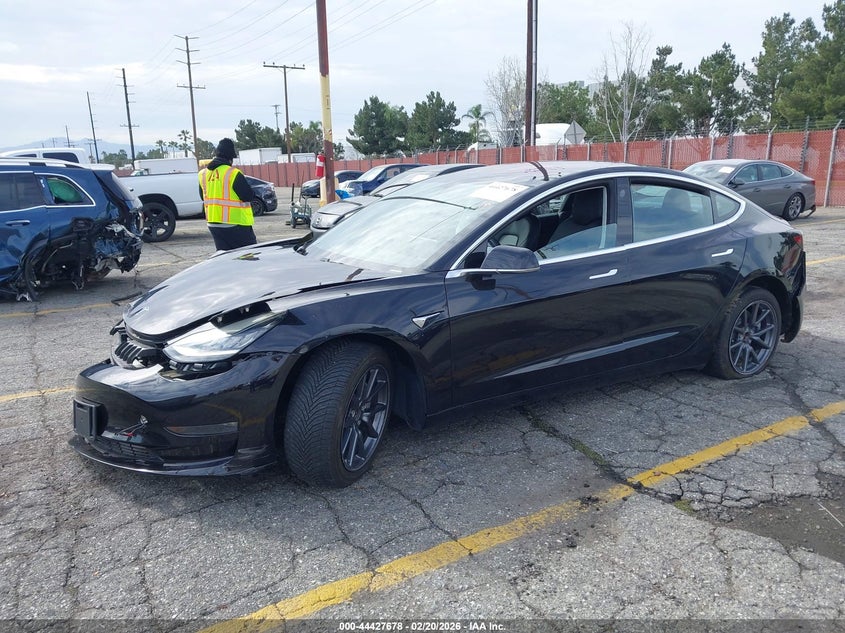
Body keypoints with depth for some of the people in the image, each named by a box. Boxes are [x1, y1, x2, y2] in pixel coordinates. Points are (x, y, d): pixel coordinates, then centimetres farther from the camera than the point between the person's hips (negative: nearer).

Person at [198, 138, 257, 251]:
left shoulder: (203, 174, 7)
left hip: (213, 224, 7)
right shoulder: (233, 173, -15)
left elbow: (203, 197, 16)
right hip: (235, 224, -7)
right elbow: (249, 196, -14)